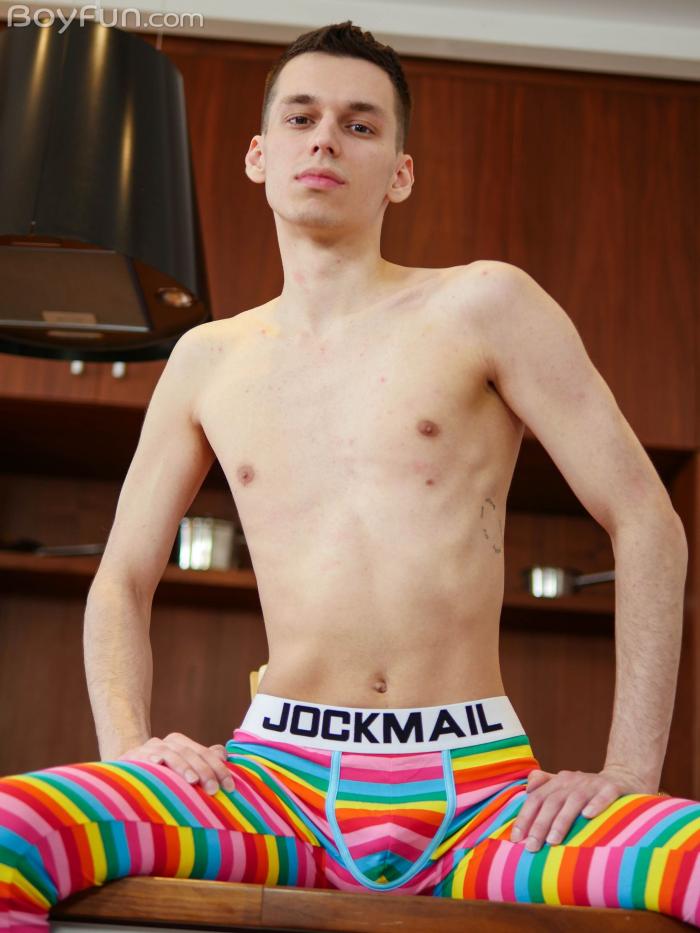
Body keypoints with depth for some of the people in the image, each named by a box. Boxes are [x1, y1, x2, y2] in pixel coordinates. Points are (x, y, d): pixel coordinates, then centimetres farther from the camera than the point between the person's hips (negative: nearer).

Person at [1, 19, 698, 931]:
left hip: (480, 786, -1)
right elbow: (121, 582, 17)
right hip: (277, 780, 2)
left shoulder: (483, 306, 2)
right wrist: (127, 746, -1)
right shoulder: (209, 361, 12)